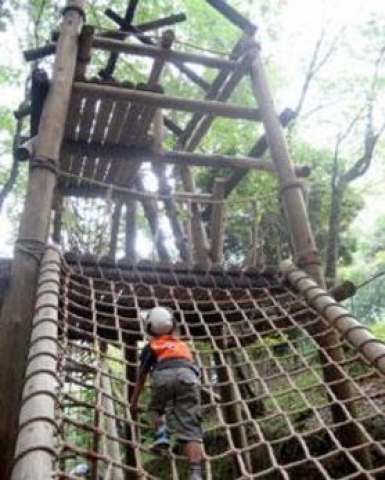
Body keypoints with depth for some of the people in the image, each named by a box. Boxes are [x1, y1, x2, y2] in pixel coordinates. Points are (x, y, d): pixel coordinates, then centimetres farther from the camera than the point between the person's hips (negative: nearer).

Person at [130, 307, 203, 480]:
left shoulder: (150, 347, 30)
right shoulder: (180, 343, 38)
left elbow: (141, 377, 33)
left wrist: (134, 402, 42)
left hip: (163, 376, -1)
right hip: (187, 375, 2)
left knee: (157, 409, 29)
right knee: (190, 430, -4)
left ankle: (161, 435, 2)